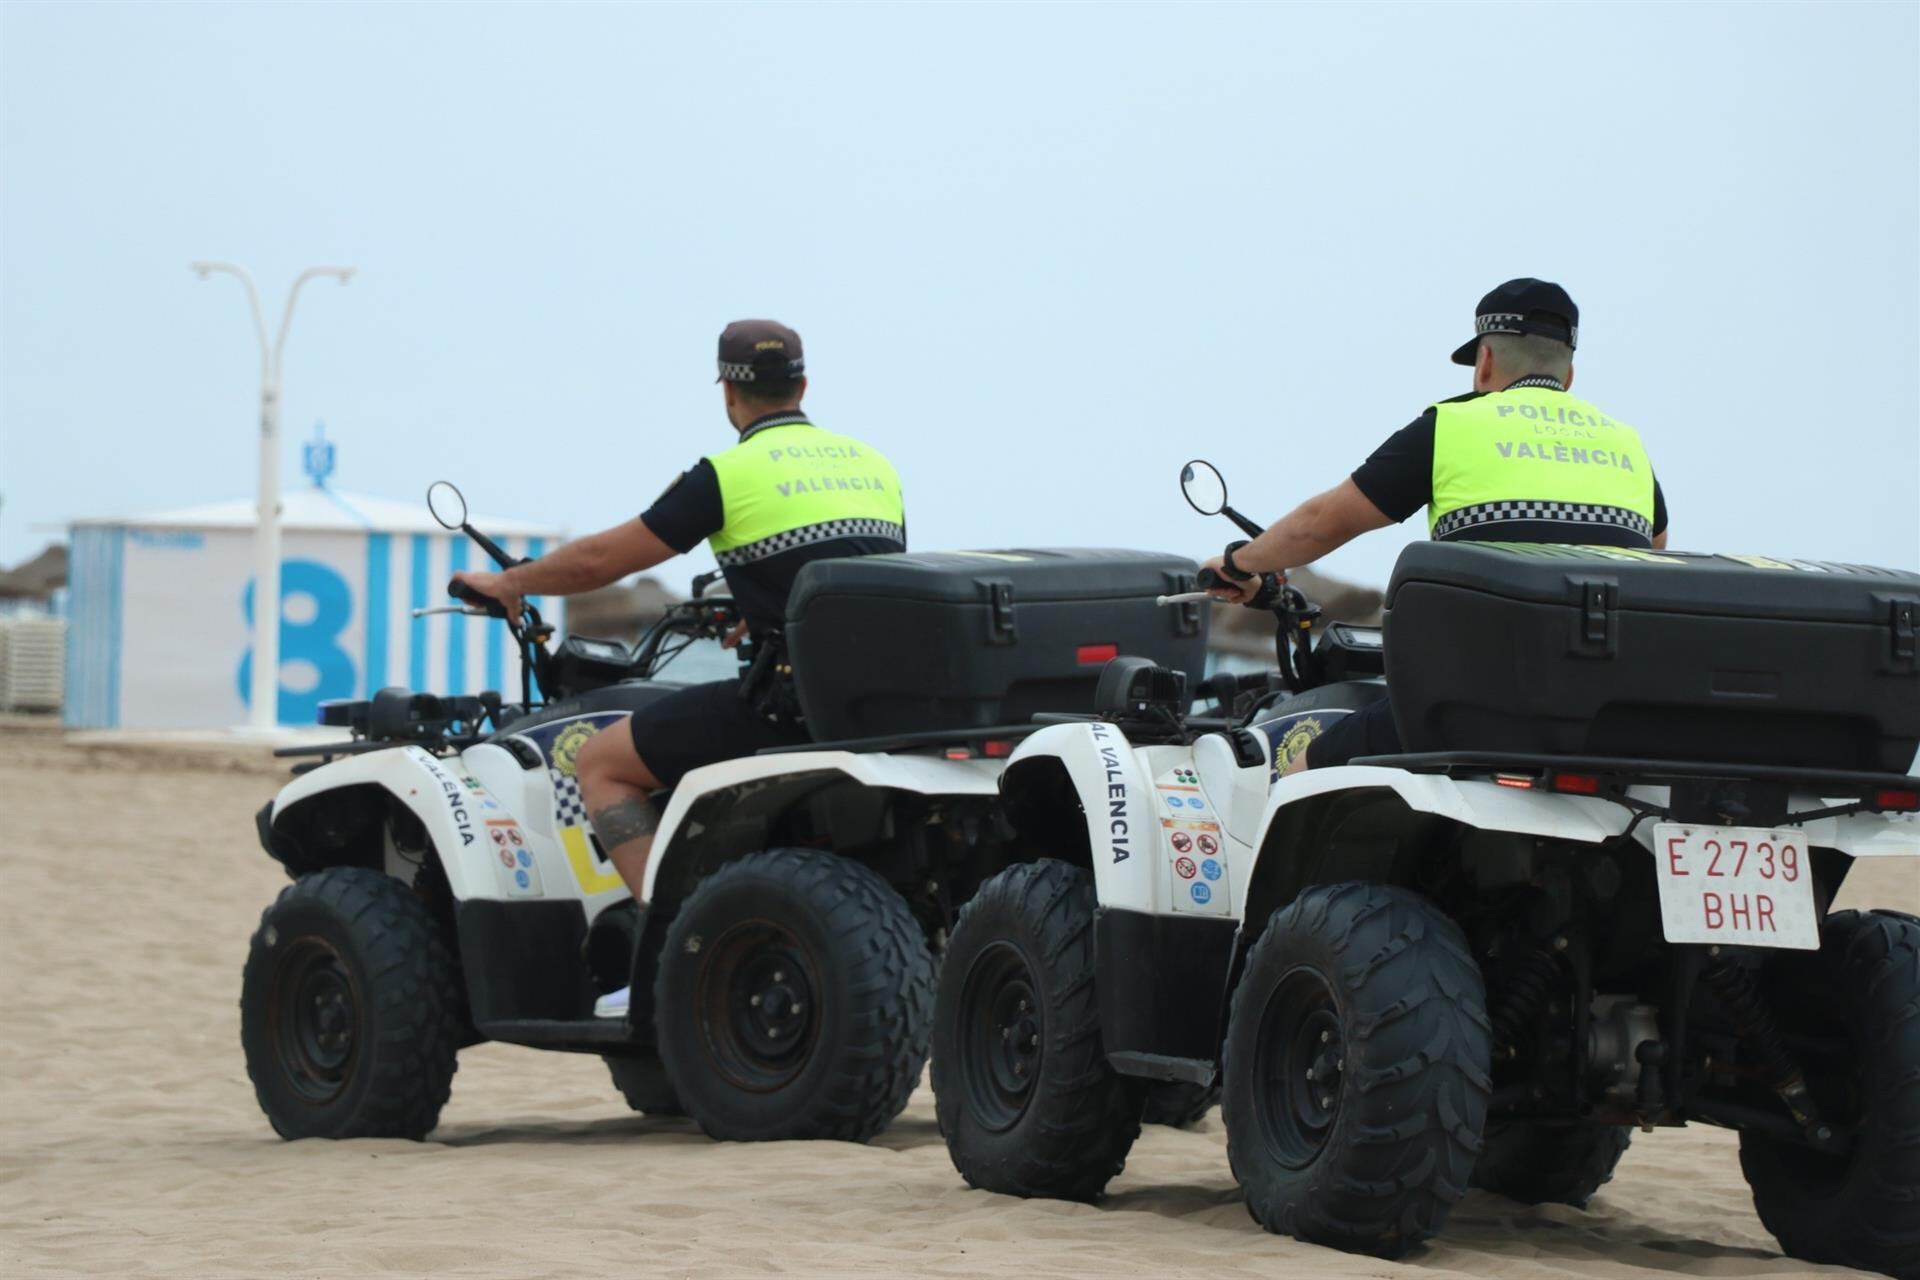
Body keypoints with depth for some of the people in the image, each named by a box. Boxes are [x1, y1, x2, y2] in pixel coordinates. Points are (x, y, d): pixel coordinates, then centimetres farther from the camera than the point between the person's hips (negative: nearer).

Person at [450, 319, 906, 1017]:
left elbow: (600, 559, 2)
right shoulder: (874, 464, 15)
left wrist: (507, 583, 19)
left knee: (601, 761, 6)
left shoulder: (728, 476, -3)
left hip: (794, 700, -7)